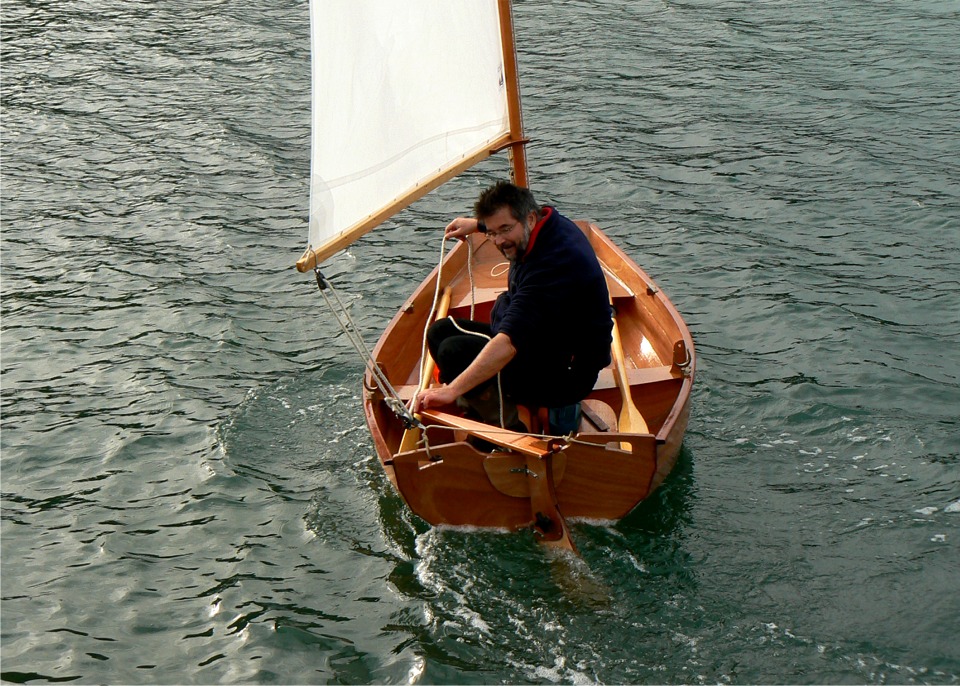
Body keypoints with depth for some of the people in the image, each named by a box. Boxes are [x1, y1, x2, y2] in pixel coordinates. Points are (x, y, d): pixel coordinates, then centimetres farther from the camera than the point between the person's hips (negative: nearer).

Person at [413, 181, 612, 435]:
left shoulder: (554, 264, -32)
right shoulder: (549, 220, -3)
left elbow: (509, 344, -41)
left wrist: (451, 390, -45)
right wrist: (476, 224, 33)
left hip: (566, 374, -11)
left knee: (454, 352, -25)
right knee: (440, 331, 5)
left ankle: (514, 435, -10)